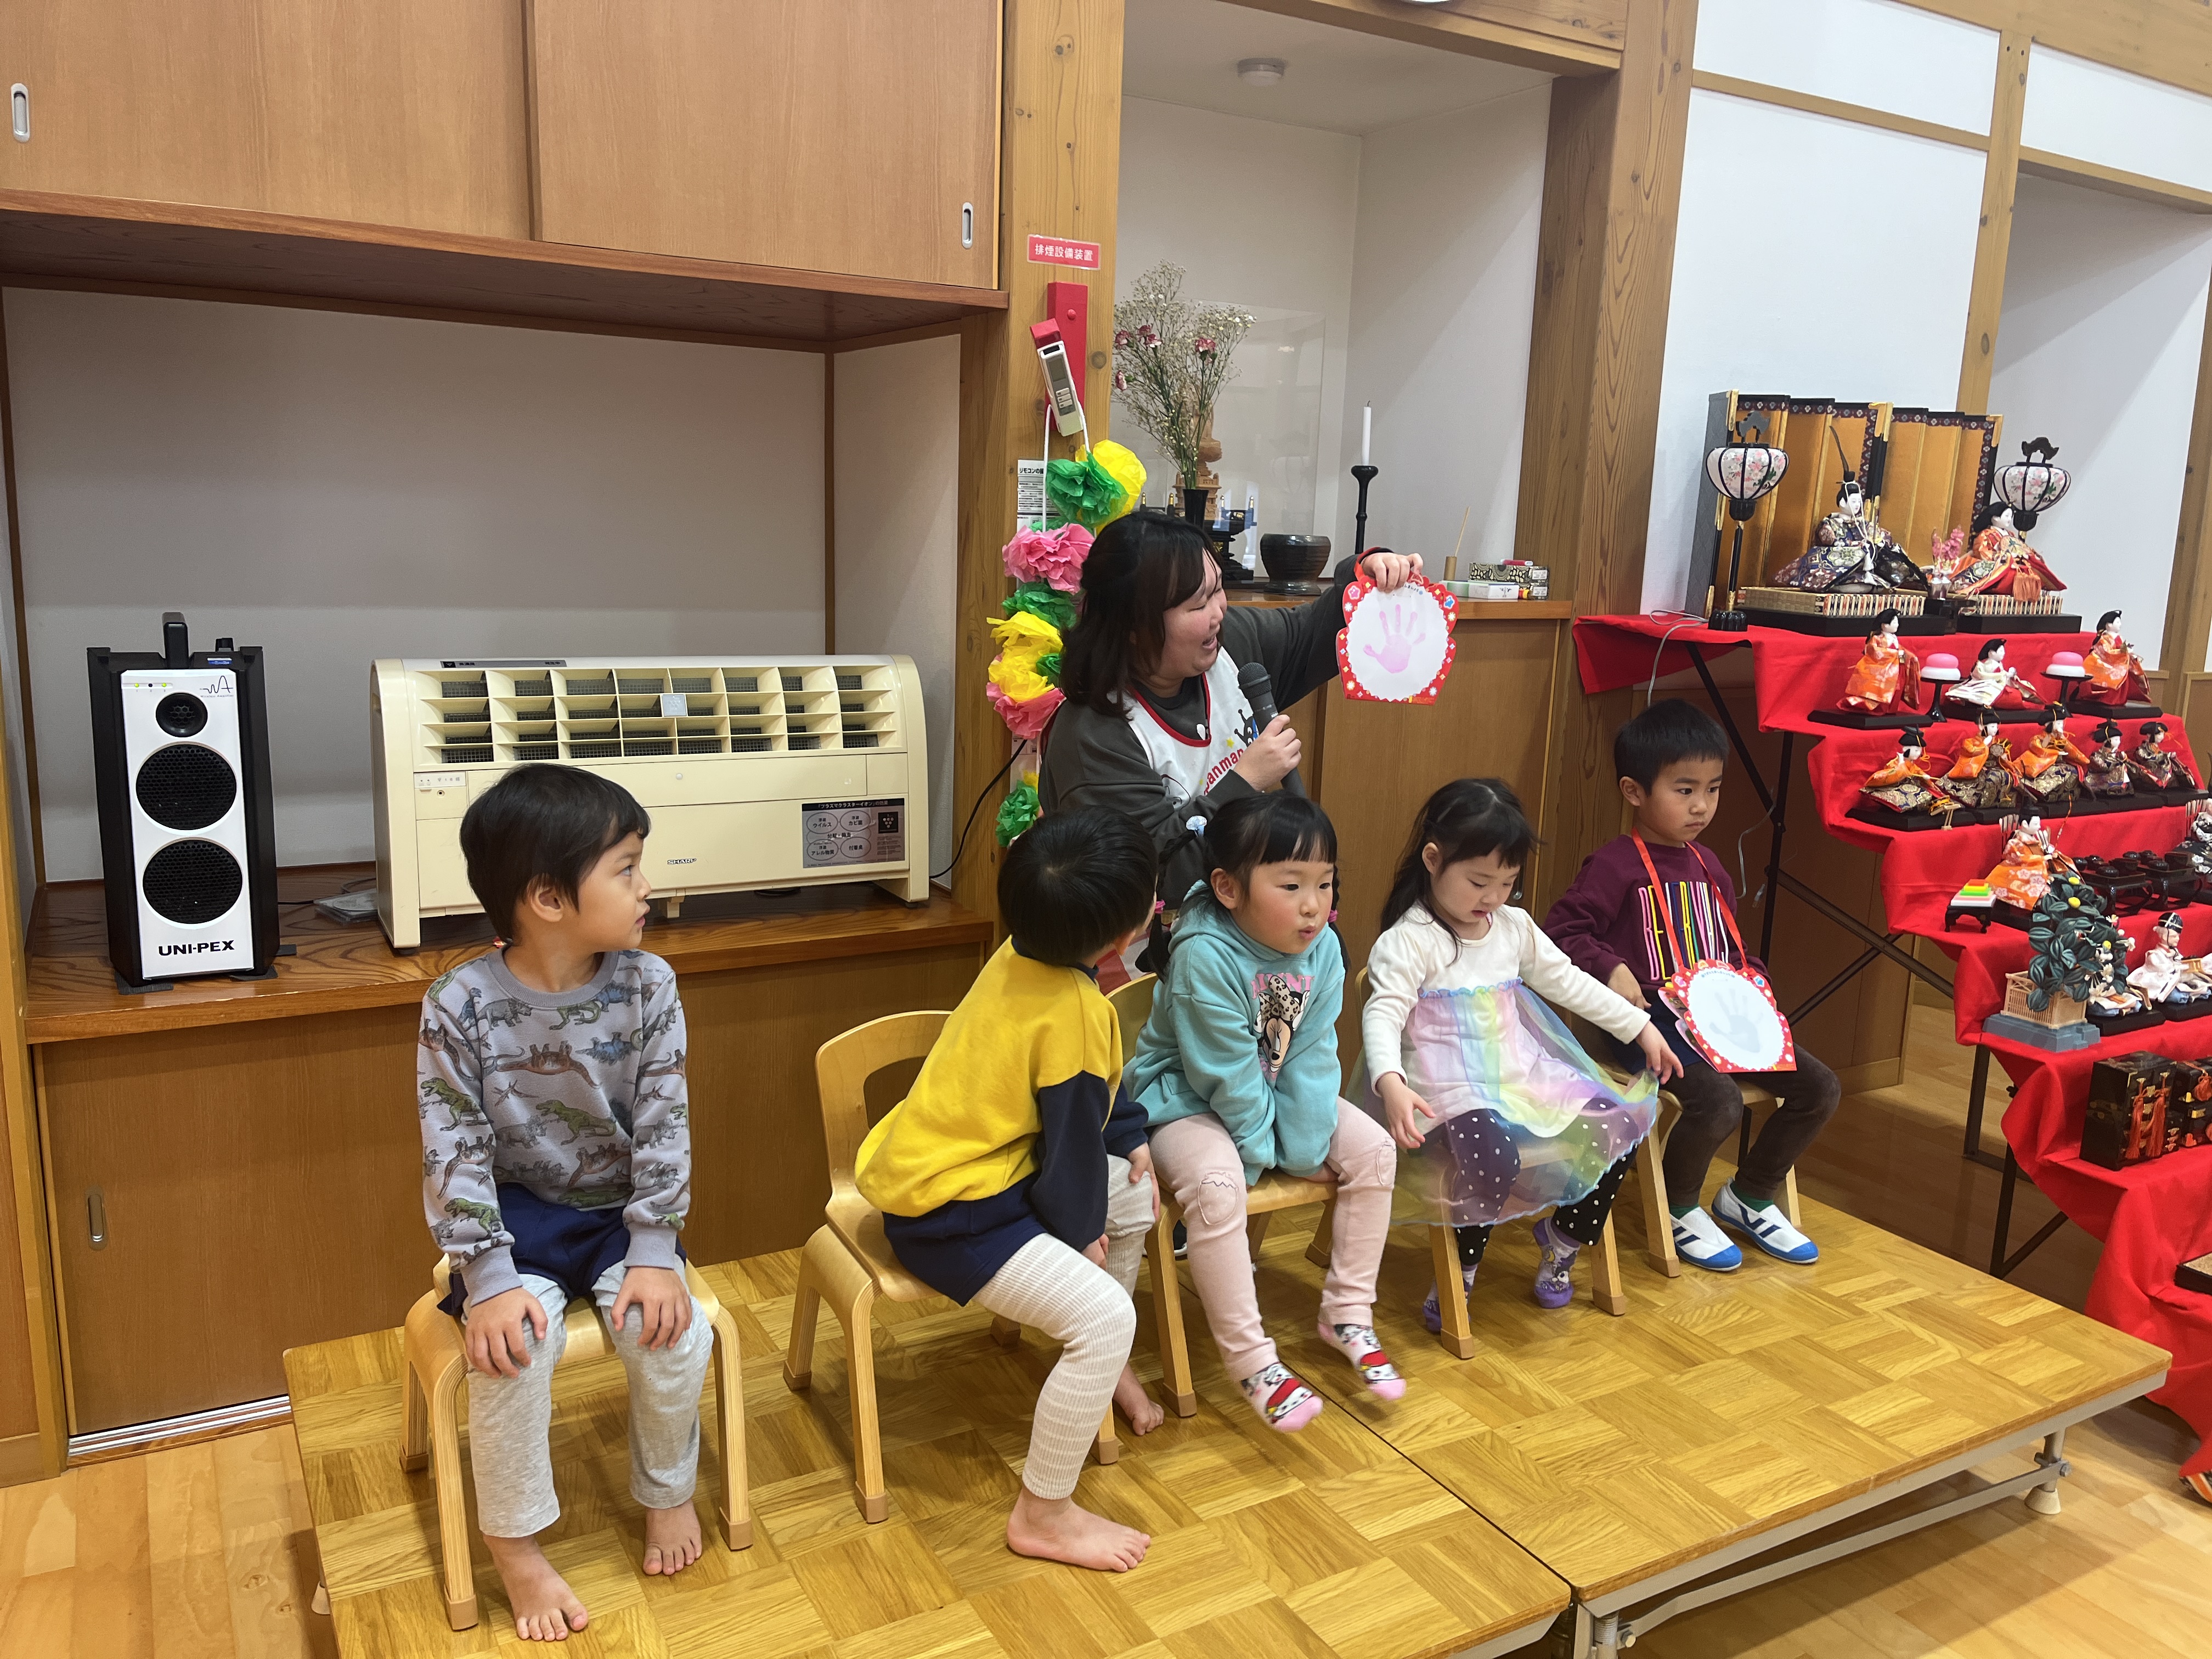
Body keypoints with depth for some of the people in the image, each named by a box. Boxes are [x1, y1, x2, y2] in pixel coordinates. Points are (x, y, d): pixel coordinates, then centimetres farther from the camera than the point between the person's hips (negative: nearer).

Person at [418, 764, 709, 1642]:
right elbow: (455, 1152, -16)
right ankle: (515, 1542, -2)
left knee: (671, 1330, -20)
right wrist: (490, 1277, -22)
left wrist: (654, 1254, -16)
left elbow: (664, 1127, -11)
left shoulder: (647, 986, -12)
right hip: (517, 1214, -1)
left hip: (620, 1210, 2)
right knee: (515, 1339, -26)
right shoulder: (461, 1005, -18)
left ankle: (668, 1490, 11)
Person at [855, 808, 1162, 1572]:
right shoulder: (1074, 1013, -27)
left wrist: (1130, 1136, 11)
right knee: (1103, 1314, -21)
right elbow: (1074, 1136, -16)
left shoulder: (1019, 957, -1)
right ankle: (1042, 1515, -5)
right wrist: (1081, 1232, -1)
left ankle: (1103, 1367, 40)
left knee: (1137, 1193, 21)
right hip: (948, 1216, -10)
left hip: (947, 1160, 10)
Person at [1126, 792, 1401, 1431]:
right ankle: (1250, 1359, -17)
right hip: (1190, 1100, -7)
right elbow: (1228, 1075, -24)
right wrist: (1262, 1151, -16)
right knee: (1217, 1184, -33)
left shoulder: (1322, 948, -10)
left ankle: (1347, 1315, 12)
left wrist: (1303, 1149, -14)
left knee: (1374, 1149, -4)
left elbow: (1311, 1058, -9)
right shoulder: (1204, 956, -30)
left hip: (1278, 1093, 7)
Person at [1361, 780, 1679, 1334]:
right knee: (1496, 1154, -35)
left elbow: (1565, 980, 21)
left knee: (1618, 1126, -6)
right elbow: (1382, 1014, -22)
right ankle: (1458, 1277, -8)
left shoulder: (1514, 926, 11)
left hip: (1522, 1074, 8)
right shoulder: (1408, 941, -12)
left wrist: (1640, 1026, 20)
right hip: (1450, 1088, -7)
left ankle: (1561, 1238, 18)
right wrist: (1390, 1082, -41)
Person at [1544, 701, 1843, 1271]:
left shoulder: (1708, 867, 18)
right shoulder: (1615, 866, -9)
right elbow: (1562, 931, -13)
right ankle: (1678, 1208, 1)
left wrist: (1753, 980, 8)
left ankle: (1749, 1197, 22)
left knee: (1820, 1088, 2)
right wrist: (1610, 970, -26)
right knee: (1719, 1102, -30)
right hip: (1652, 1019, -8)